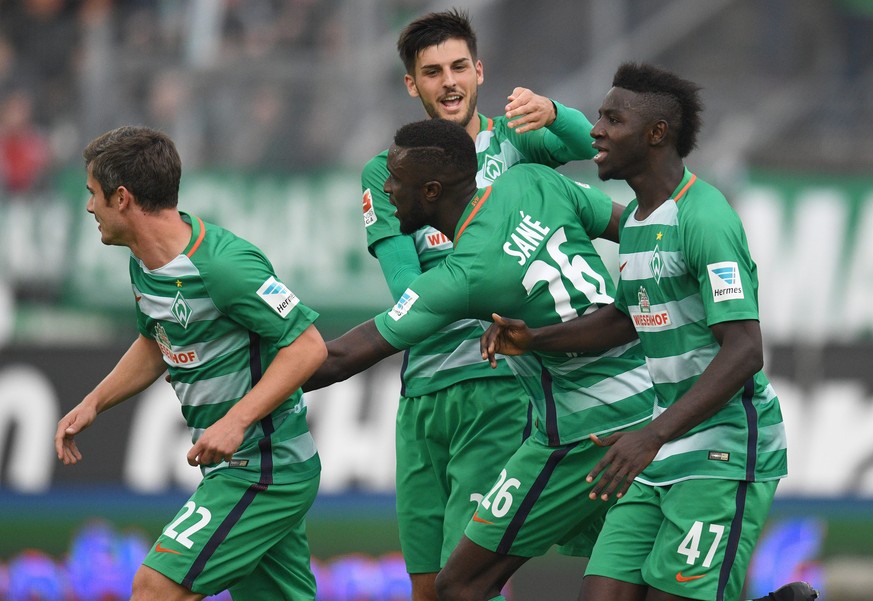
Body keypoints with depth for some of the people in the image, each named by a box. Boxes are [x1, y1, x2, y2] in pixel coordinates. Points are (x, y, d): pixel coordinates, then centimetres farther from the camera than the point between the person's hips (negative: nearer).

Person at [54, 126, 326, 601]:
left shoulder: (222, 264, -23)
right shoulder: (144, 264, 7)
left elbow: (307, 345, -22)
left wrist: (236, 420, -29)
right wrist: (94, 403, 13)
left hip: (264, 469, -10)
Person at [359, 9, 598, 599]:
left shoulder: (513, 138, 5)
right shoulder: (386, 173, 8)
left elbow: (585, 143, -17)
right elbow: (406, 287, -5)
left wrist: (551, 113, -40)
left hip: (500, 383, -4)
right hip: (422, 389, 4)